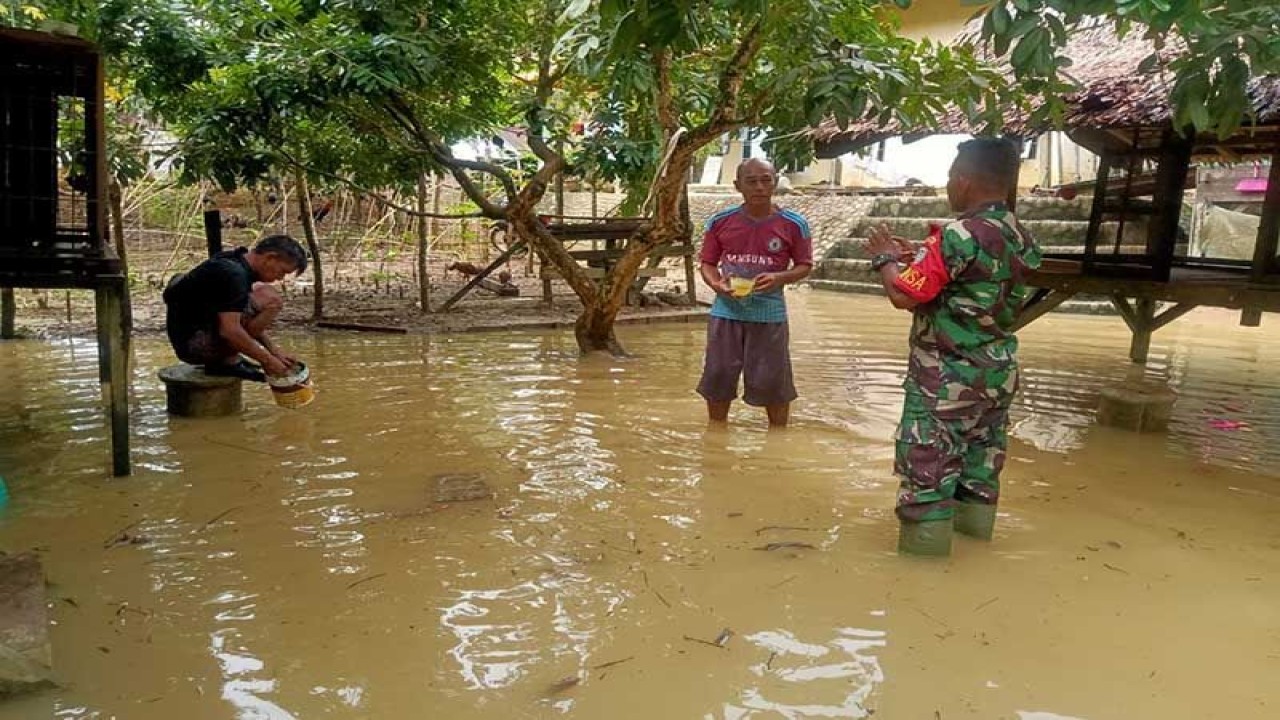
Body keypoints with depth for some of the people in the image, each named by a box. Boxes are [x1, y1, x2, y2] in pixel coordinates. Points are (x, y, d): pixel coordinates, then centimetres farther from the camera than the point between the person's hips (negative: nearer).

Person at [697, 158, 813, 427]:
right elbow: (707, 264, 8)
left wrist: (779, 278, -16)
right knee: (717, 381, 11)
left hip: (769, 314, -2)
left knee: (774, 384, 6)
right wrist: (717, 284, -13)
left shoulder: (793, 224, -3)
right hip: (726, 312, 2)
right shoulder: (720, 222, 1)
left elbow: (804, 266, 4)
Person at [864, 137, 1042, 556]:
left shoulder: (960, 236, -21)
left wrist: (886, 257, -2)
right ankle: (974, 525, 34)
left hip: (948, 377, -8)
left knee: (927, 465, 1)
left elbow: (903, 295, -21)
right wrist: (919, 255, 12)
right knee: (981, 459, 20)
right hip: (998, 372, 8)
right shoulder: (1021, 239, 5)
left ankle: (925, 545, 7)